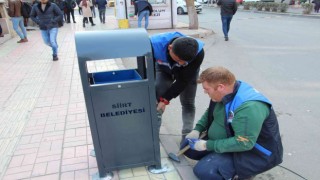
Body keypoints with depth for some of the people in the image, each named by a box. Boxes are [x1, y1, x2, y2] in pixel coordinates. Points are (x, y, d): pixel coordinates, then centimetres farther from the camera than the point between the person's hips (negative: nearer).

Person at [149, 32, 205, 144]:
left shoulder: (198, 52, -40)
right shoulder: (154, 44, -42)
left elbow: (183, 80, -30)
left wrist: (165, 99, -28)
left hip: (187, 73, 0)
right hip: (164, 70, 1)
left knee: (188, 104, -2)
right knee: (156, 99, -11)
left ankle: (187, 135, 11)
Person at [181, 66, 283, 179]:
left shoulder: (248, 107, -34)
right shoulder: (226, 93, -7)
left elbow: (243, 143, -32)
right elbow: (210, 112, 12)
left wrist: (207, 145, -25)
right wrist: (197, 129, -4)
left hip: (252, 153, -8)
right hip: (226, 141, 9)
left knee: (203, 170, -24)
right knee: (187, 147, 4)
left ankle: (244, 171, -2)